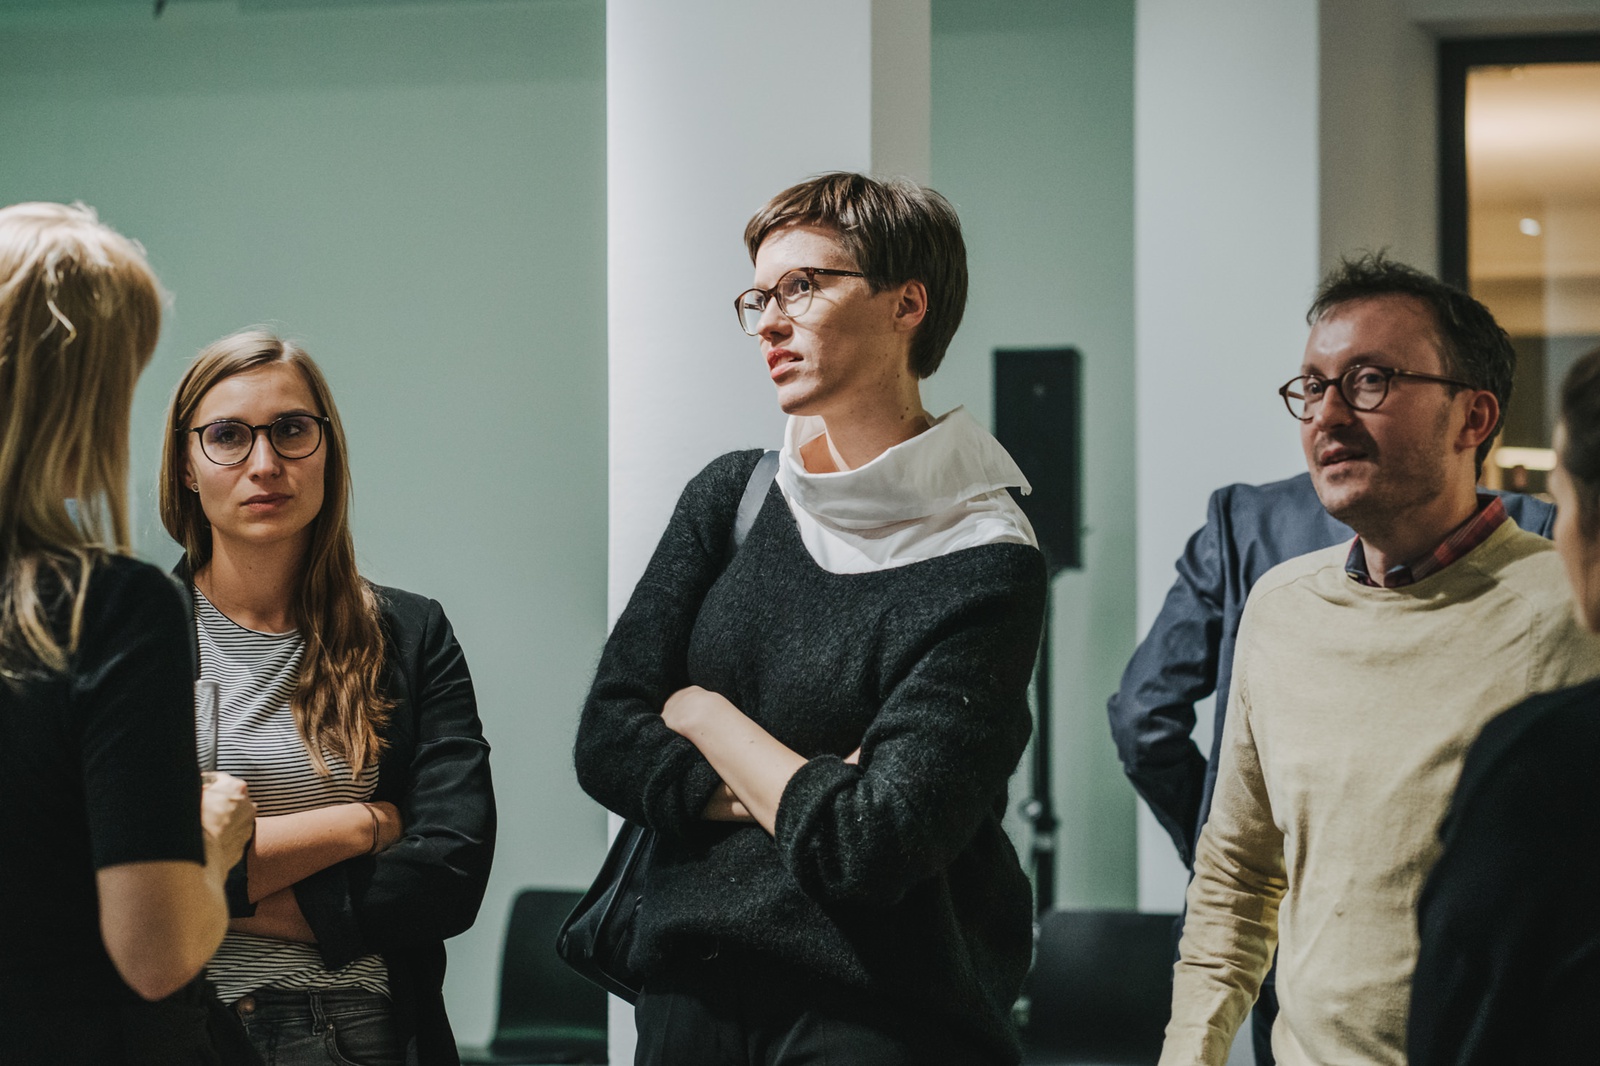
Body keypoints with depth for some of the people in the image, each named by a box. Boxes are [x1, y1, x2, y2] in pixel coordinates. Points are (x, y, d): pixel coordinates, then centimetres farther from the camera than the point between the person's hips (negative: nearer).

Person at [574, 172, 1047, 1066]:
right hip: (691, 991, 5)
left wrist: (706, 715, -6)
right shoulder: (731, 498, 4)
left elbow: (864, 849, -20)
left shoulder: (985, 565, -13)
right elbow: (606, 740, 0)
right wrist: (794, 795, -14)